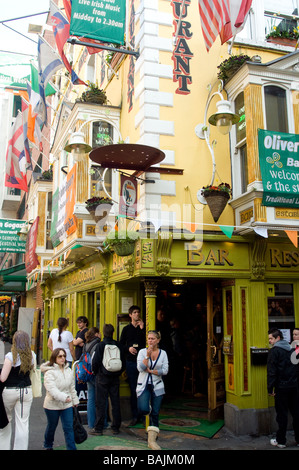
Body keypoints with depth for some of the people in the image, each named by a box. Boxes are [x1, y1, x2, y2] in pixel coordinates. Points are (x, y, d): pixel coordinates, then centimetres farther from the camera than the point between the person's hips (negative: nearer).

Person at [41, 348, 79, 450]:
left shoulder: (69, 371, 4)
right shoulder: (49, 372, -16)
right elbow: (52, 389, -28)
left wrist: (75, 400, 16)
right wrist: (64, 397, -38)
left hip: (67, 405, 4)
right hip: (52, 405, -3)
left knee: (69, 427, -1)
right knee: (52, 426, 15)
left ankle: (71, 448, 6)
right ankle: (48, 446, 40)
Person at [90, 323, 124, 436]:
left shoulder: (100, 345, -12)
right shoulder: (118, 345, -1)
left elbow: (95, 362, -11)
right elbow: (123, 362, 5)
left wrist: (95, 372, 7)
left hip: (102, 377, -3)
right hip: (115, 378, 4)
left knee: (100, 403, 2)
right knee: (115, 402, 10)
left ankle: (98, 428, 6)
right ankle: (116, 427, 17)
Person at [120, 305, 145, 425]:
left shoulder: (144, 327, 7)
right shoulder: (127, 329, 11)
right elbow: (121, 344, 12)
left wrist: (142, 329, -10)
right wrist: (128, 348, -7)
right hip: (131, 361, 1)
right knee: (133, 389, 4)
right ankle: (135, 416, 12)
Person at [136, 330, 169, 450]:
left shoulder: (163, 353, 3)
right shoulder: (142, 352, -1)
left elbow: (165, 370, -5)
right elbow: (140, 368, -13)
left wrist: (150, 371, -10)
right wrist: (148, 356, -22)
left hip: (157, 386, 1)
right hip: (143, 385, -1)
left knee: (155, 413, 1)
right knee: (143, 409, -19)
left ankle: (152, 440, 11)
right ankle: (148, 408, 19)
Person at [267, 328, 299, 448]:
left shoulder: (274, 351, -11)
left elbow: (271, 371, -14)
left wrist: (270, 388, -10)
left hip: (281, 387, -6)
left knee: (282, 414, 1)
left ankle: (281, 441, 9)